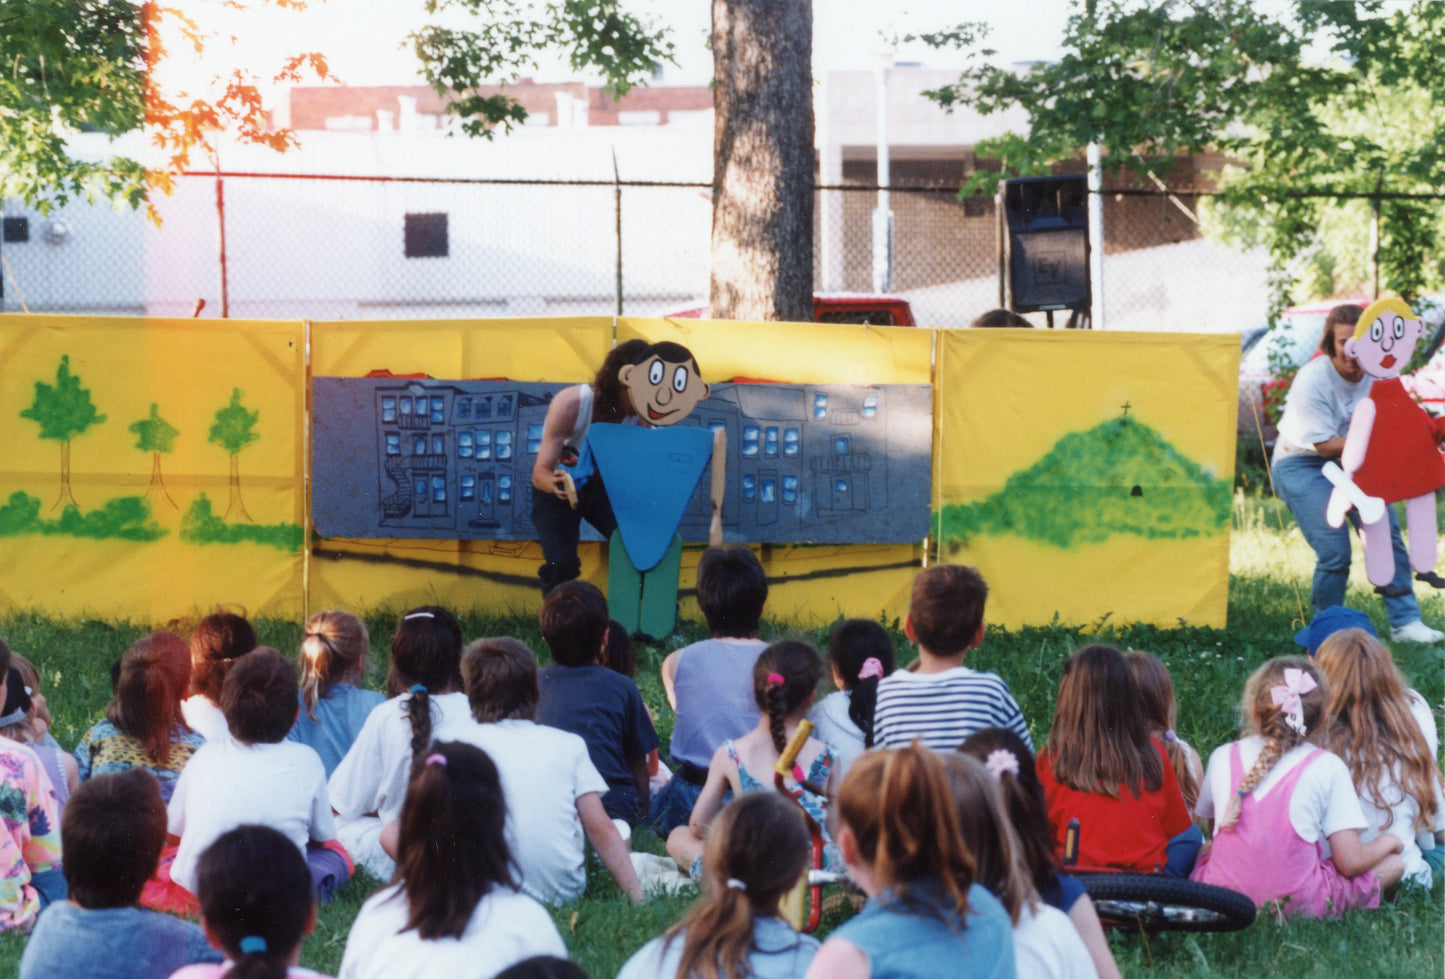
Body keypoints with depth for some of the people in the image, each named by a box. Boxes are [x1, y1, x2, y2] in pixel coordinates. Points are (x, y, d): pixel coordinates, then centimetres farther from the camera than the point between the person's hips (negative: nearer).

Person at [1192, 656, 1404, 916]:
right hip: (1298, 902, -1)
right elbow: (1351, 863, -5)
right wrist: (1388, 842, 16)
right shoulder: (1327, 766, -3)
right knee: (1394, 862, 12)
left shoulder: (1222, 757, 6)